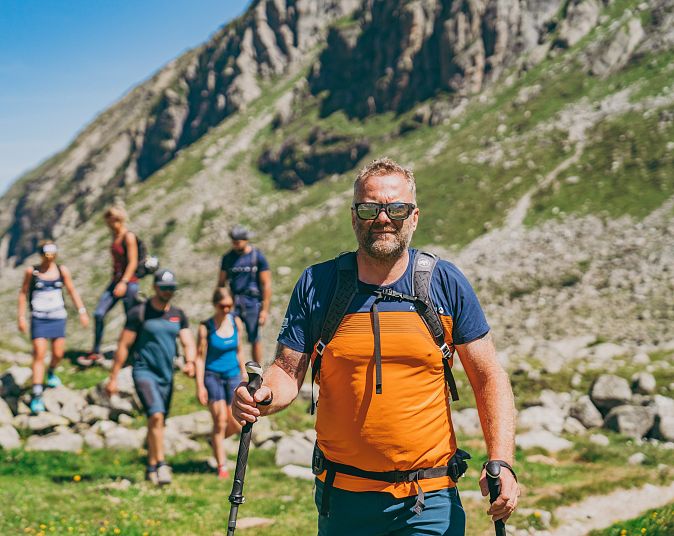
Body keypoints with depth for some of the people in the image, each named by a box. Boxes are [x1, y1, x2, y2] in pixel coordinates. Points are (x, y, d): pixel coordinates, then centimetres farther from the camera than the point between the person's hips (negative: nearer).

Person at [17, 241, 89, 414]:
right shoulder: (31, 271, -5)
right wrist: (21, 317, 1)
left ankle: (51, 372, 42)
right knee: (39, 355, -10)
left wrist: (82, 311, -1)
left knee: (58, 353, 5)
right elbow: (23, 293, 4)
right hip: (38, 319, -2)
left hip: (58, 317, 2)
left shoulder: (62, 270, -1)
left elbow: (72, 291, 6)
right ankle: (36, 396, -10)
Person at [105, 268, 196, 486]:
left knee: (158, 422, 12)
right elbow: (123, 345, -4)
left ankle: (151, 468, 25)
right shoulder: (139, 313, -5)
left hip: (166, 376, 5)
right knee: (156, 415, -22)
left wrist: (190, 362, -18)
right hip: (144, 372, -5)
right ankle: (161, 465, -20)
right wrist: (113, 378, -6)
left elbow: (189, 343, 4)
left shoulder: (178, 315, 10)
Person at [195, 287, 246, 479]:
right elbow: (199, 357, -8)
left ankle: (217, 440, 32)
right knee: (220, 420, -11)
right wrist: (200, 386, -11)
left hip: (232, 375, 4)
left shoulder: (236, 322, 2)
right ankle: (221, 466, 0)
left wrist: (244, 376, 14)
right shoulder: (206, 327, -10)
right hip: (212, 375, -4)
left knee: (236, 425, -1)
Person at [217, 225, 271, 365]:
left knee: (254, 339, 4)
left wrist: (265, 310, -8)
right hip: (233, 301, 3)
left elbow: (266, 284, -4)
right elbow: (221, 283, 12)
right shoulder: (228, 257, 5)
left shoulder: (257, 257, -5)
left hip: (252, 302, -3)